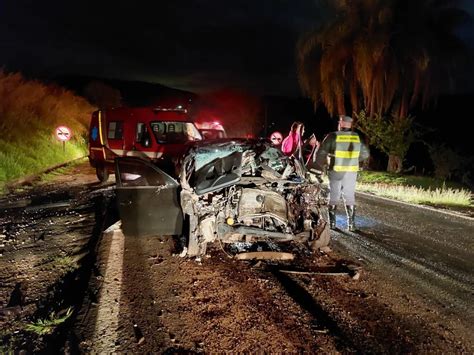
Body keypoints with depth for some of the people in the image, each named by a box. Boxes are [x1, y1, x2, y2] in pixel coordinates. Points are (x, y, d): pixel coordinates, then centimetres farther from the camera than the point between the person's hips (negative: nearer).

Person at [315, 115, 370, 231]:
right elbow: (365, 154, 12)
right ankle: (351, 224, 12)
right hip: (351, 173, 2)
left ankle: (332, 223, 13)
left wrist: (321, 164, 9)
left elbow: (321, 153, -9)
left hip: (335, 172, -2)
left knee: (333, 197, 11)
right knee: (350, 198, 13)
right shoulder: (357, 137, 2)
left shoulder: (333, 136, -10)